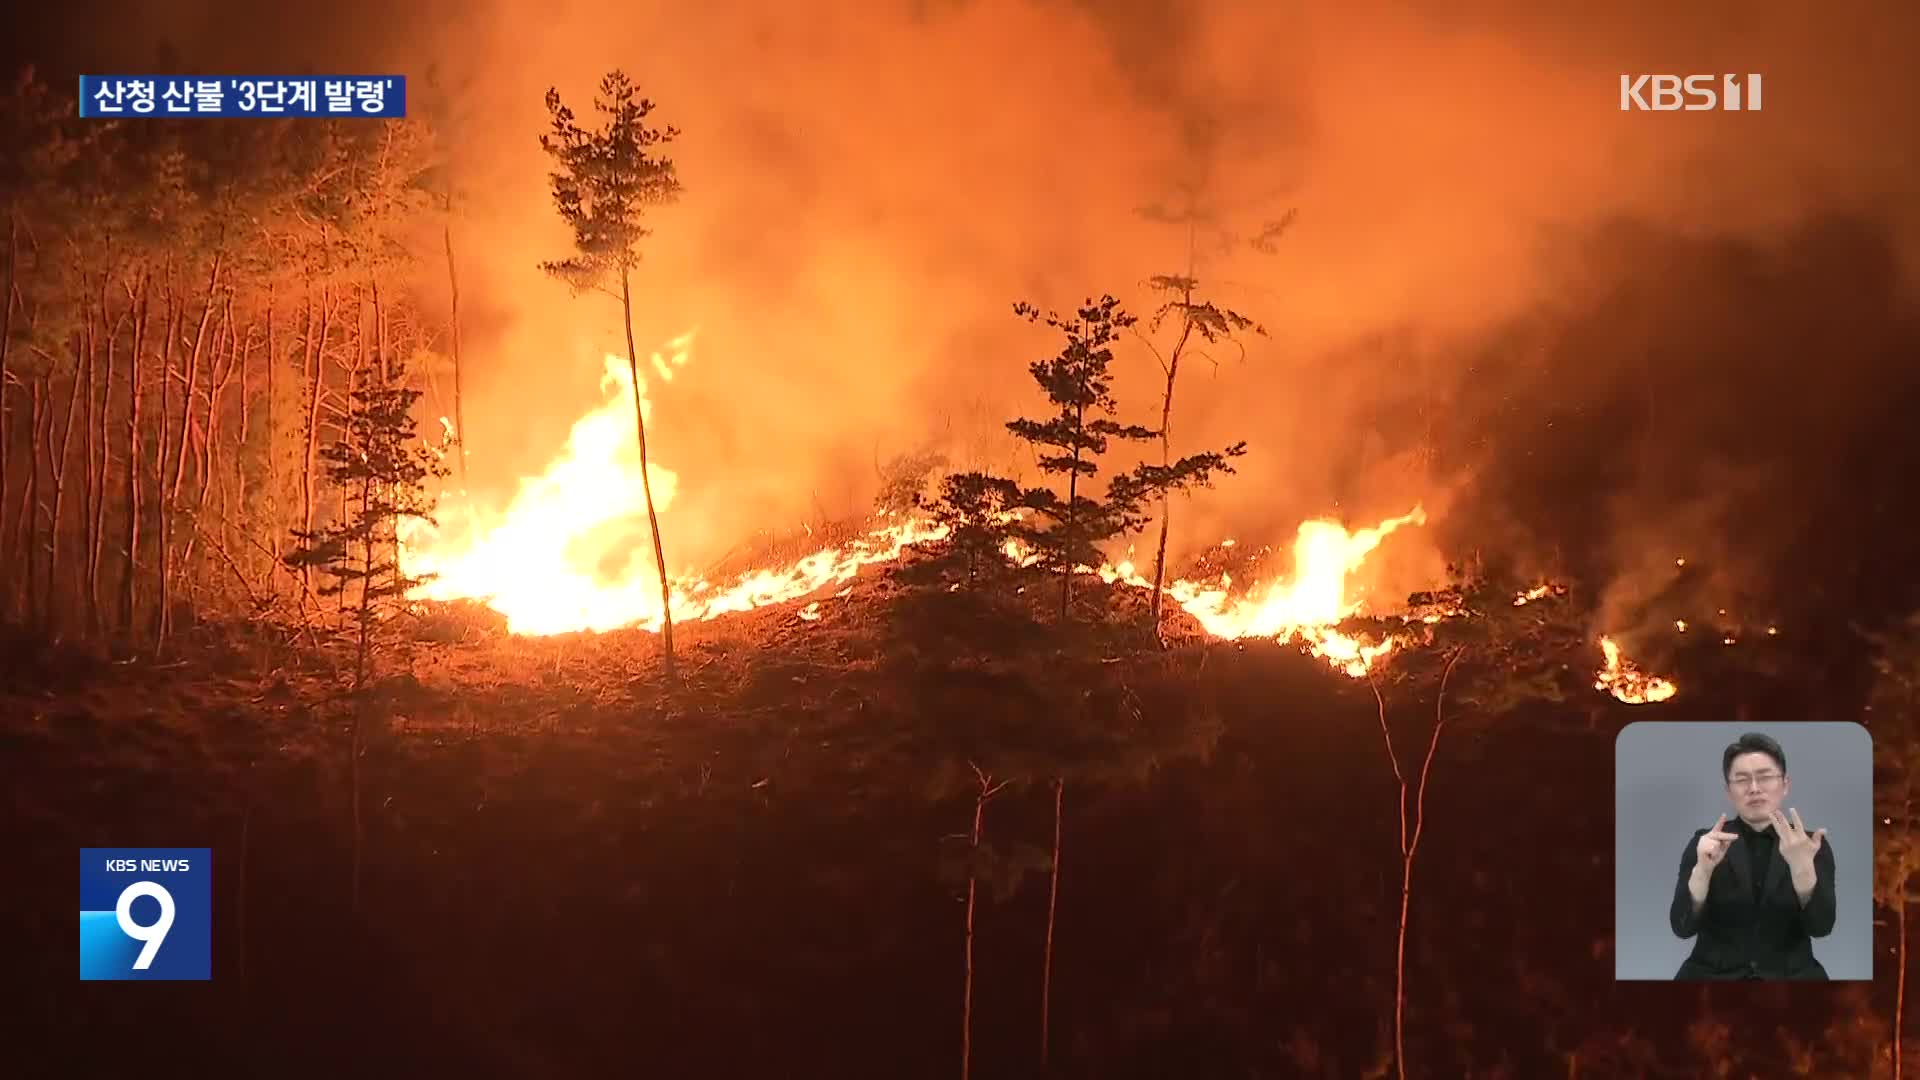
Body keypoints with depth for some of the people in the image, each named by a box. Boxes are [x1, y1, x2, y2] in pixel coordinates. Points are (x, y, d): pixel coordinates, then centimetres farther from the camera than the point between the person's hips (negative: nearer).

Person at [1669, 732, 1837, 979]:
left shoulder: (1810, 845, 5)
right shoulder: (1704, 843, 4)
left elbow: (1821, 926, -9)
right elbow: (1683, 926, -8)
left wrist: (1801, 865, -24)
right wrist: (1703, 868, -23)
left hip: (1790, 976, 1)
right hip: (1715, 974, -1)